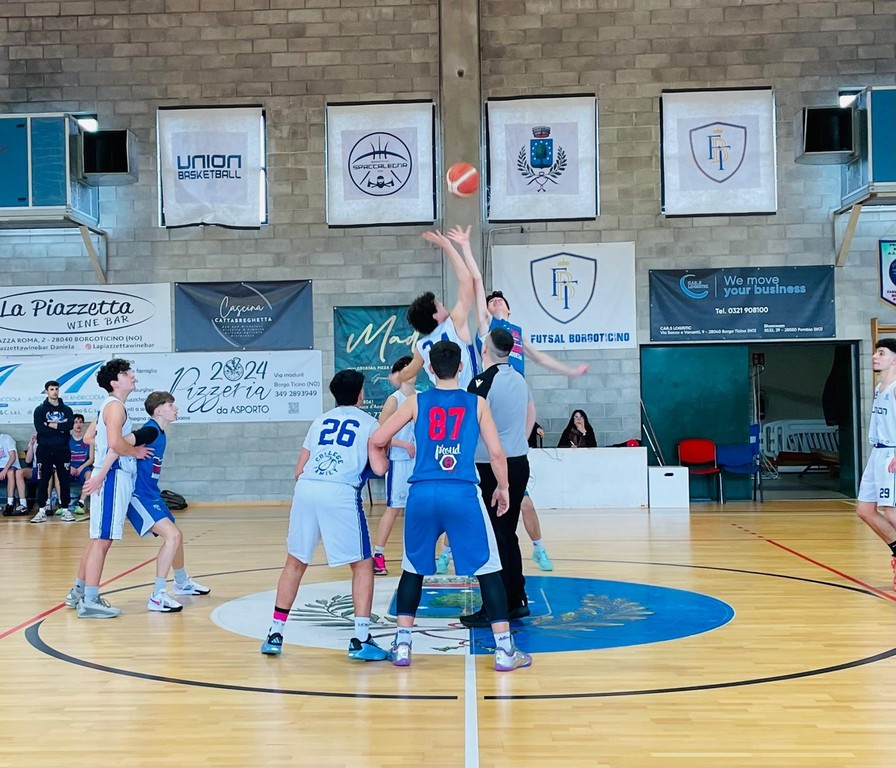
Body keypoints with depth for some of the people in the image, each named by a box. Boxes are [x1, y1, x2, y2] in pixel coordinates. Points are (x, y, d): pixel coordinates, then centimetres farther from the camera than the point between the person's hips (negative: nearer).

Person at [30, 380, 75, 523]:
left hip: (62, 450, 1)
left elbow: (69, 426, -10)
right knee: (43, 481, -1)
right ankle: (42, 511, 3)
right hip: (45, 449, -1)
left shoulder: (66, 409, 9)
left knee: (64, 480, 2)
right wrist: (60, 428, -10)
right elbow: (40, 429, -11)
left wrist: (51, 425, -12)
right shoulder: (40, 410, 5)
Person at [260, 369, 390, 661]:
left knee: (295, 563, 18)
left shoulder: (321, 420, 23)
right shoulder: (368, 422, 14)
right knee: (363, 565, 8)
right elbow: (379, 469, 3)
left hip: (305, 489, 4)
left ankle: (275, 635, 20)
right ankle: (361, 640, 1)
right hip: (341, 494, -4)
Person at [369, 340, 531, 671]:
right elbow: (496, 452, 5)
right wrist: (502, 487, 19)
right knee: (488, 570, 8)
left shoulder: (416, 402, 9)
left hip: (422, 495, 2)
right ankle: (505, 649, 8)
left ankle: (402, 645, 18)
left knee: (412, 570, 18)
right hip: (463, 495, -1)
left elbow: (377, 440, 7)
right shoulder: (477, 403, 8)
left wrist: (380, 464, 26)